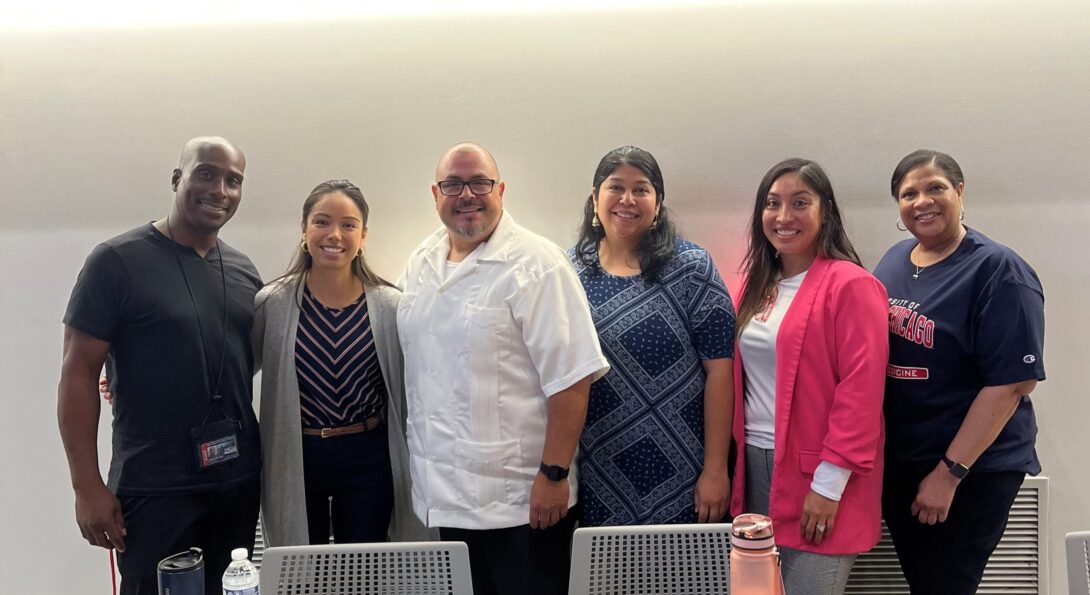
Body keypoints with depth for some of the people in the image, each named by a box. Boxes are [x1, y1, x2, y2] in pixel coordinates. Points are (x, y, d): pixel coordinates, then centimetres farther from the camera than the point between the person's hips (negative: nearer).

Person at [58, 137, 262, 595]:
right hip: (154, 489, -4)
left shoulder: (243, 270, 7)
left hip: (240, 482, 5)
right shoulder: (118, 260, -8)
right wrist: (87, 485, -12)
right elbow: (78, 374, -8)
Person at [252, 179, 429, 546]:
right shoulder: (272, 303, -6)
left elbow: (404, 392, 3)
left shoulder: (390, 305, -5)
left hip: (369, 459, 0)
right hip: (296, 461, 0)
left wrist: (409, 470, 6)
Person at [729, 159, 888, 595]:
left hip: (816, 477, -7)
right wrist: (734, 465, 9)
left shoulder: (851, 285, -10)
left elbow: (860, 392, -15)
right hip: (754, 466, 7)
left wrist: (829, 483, -17)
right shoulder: (758, 284, 11)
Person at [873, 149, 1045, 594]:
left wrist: (950, 472, -20)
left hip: (972, 469, -6)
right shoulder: (894, 260, 5)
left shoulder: (998, 272, -14)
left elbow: (1011, 383, -19)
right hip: (895, 461, 6)